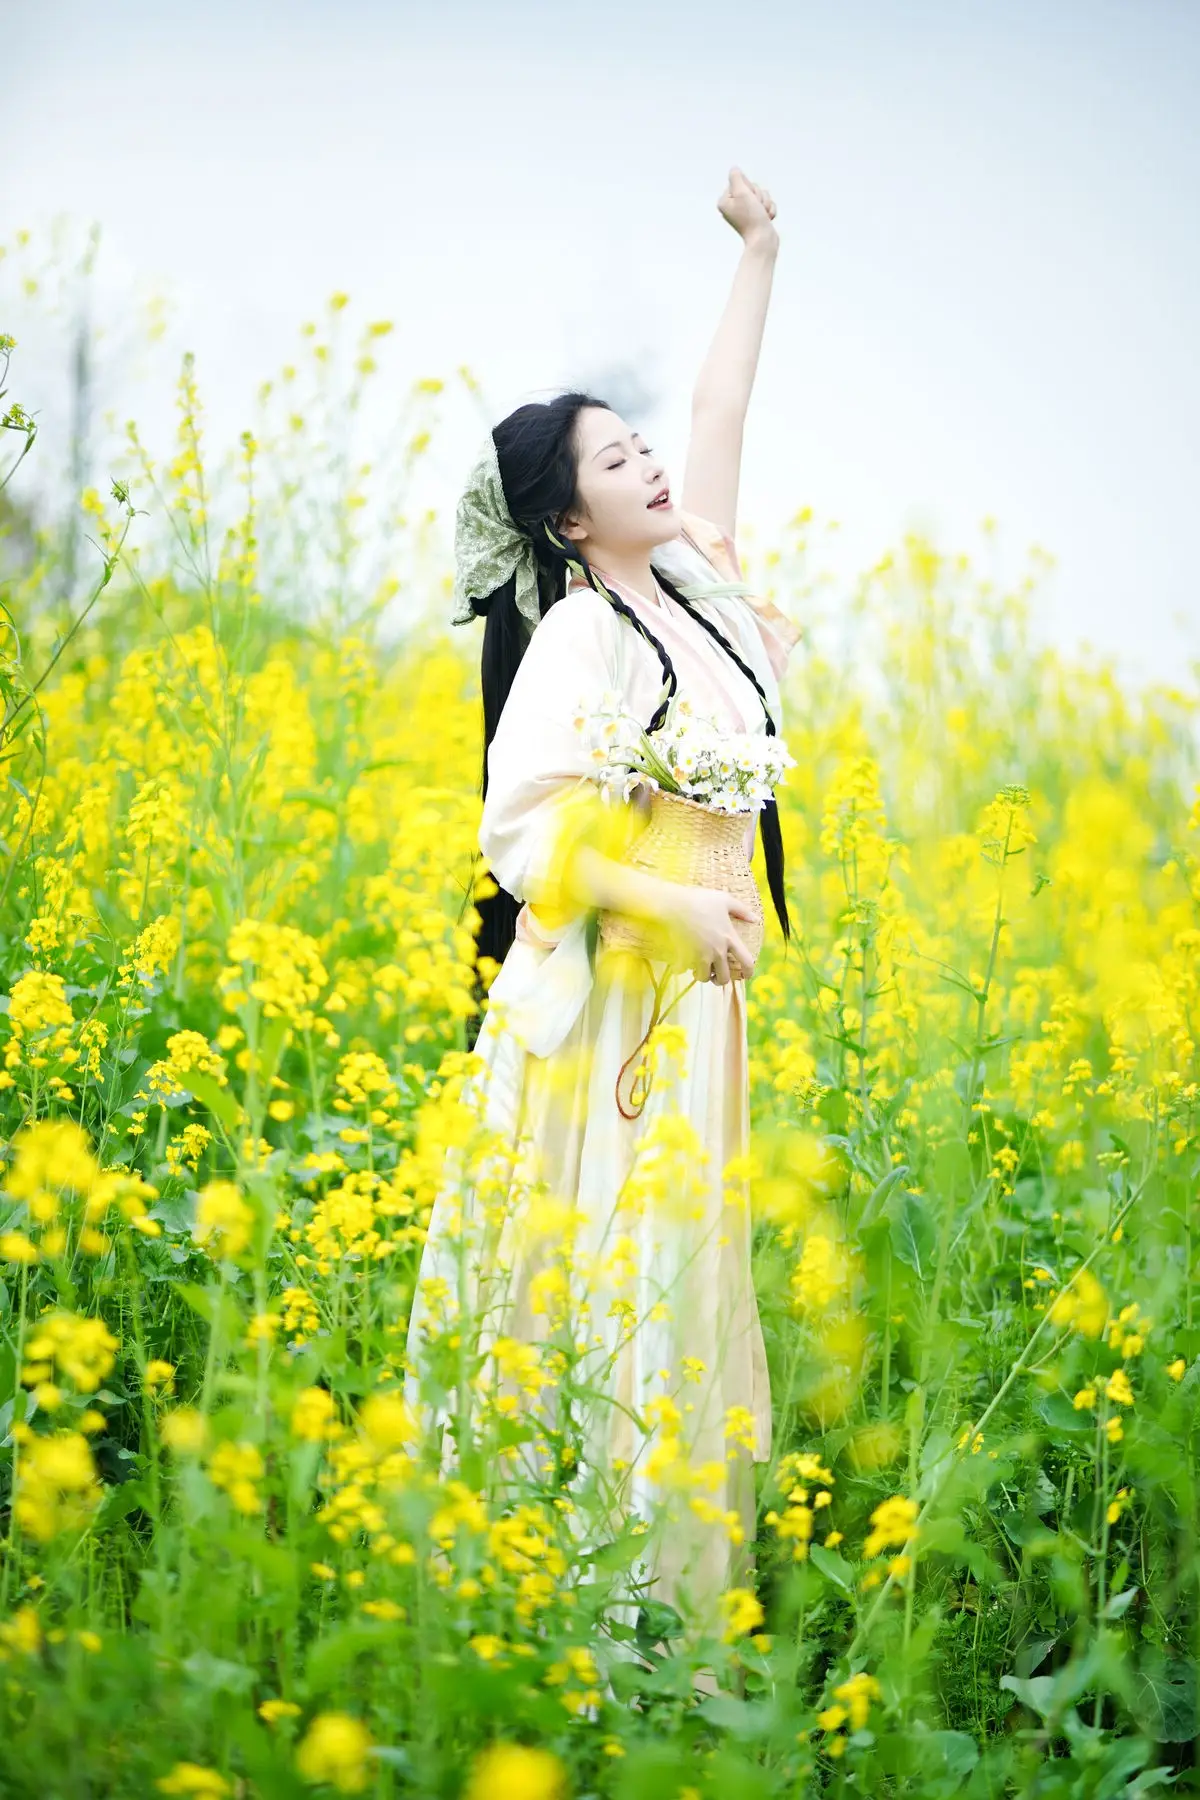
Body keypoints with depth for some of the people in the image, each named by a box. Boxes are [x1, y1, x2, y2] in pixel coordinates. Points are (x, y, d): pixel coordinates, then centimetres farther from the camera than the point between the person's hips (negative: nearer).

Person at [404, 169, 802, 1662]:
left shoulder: (695, 574, 9)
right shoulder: (577, 635, -11)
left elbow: (721, 414, 17)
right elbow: (522, 828, -18)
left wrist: (759, 252, 17)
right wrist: (669, 903, -24)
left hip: (700, 986, 8)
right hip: (601, 989, -8)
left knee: (677, 1257, 9)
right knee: (597, 1268, -5)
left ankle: (674, 1572, 16)